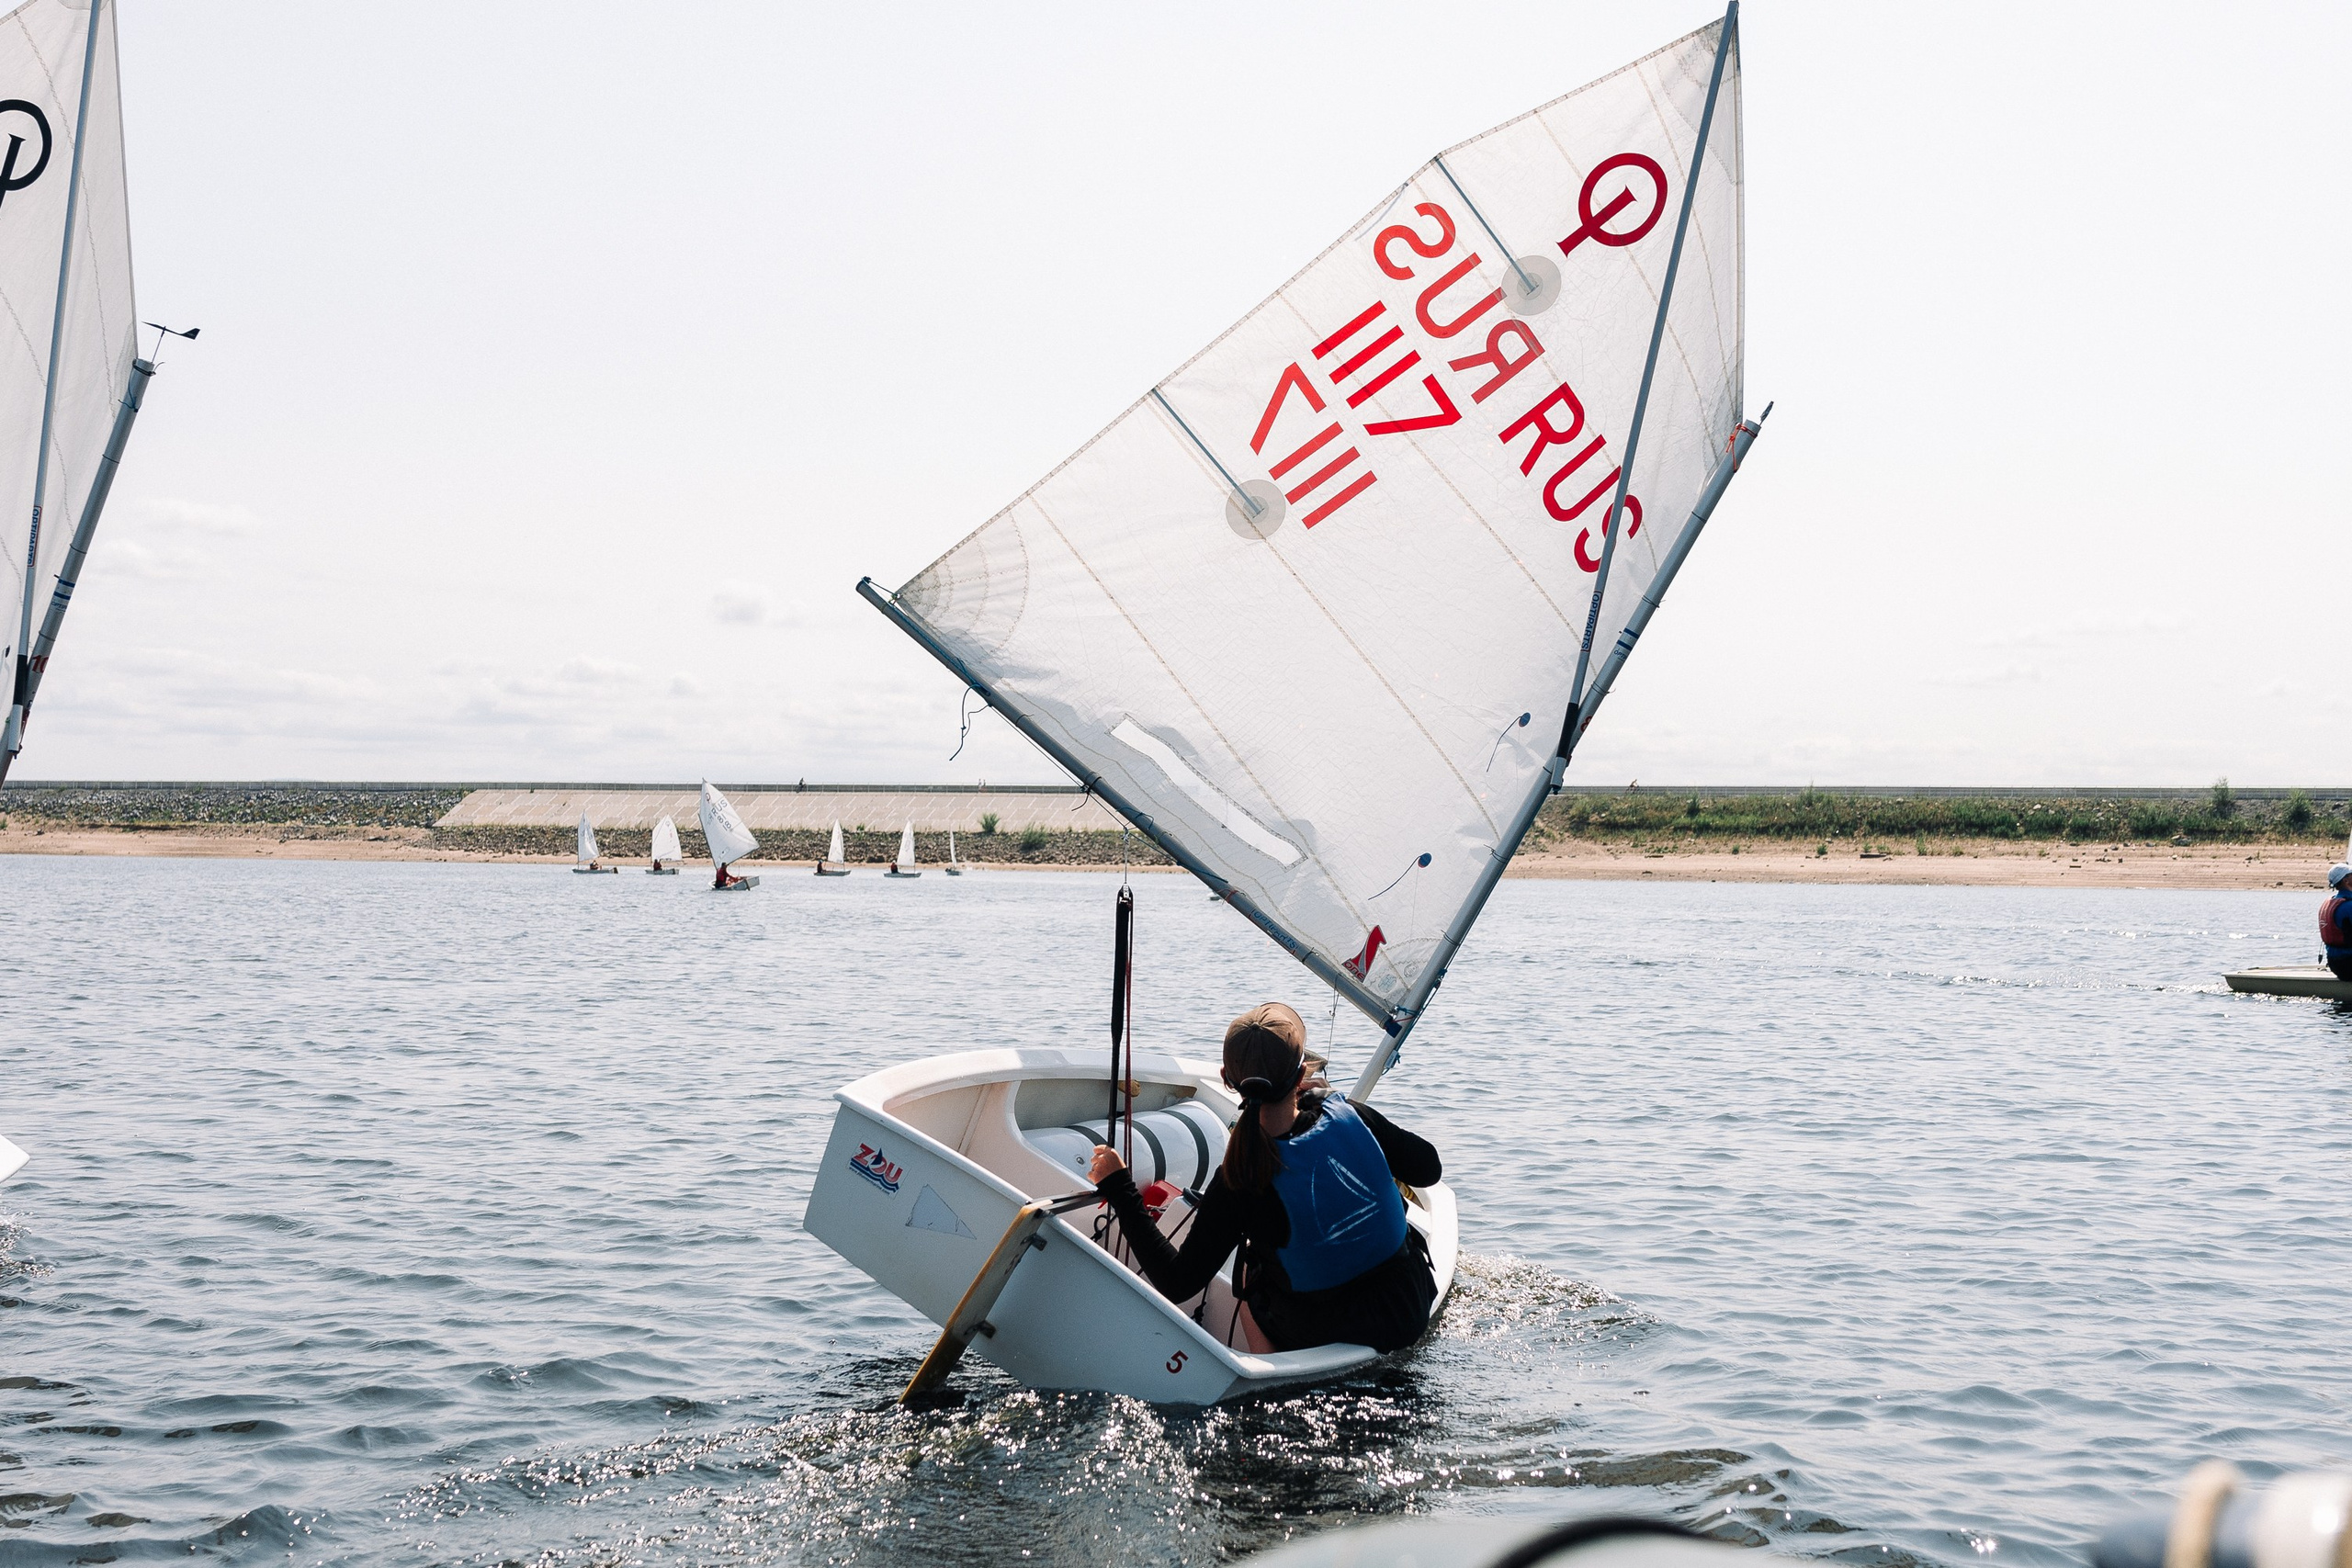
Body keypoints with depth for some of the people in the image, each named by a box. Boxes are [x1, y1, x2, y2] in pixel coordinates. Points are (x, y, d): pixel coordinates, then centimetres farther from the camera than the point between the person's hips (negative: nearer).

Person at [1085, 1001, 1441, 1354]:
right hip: (1408, 1315, 2)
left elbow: (1177, 1284, -18)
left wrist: (1118, 1190, -14)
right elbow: (1429, 1169, 0)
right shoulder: (1353, 1117, -18)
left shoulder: (1237, 1183, -24)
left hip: (1316, 1339, -1)